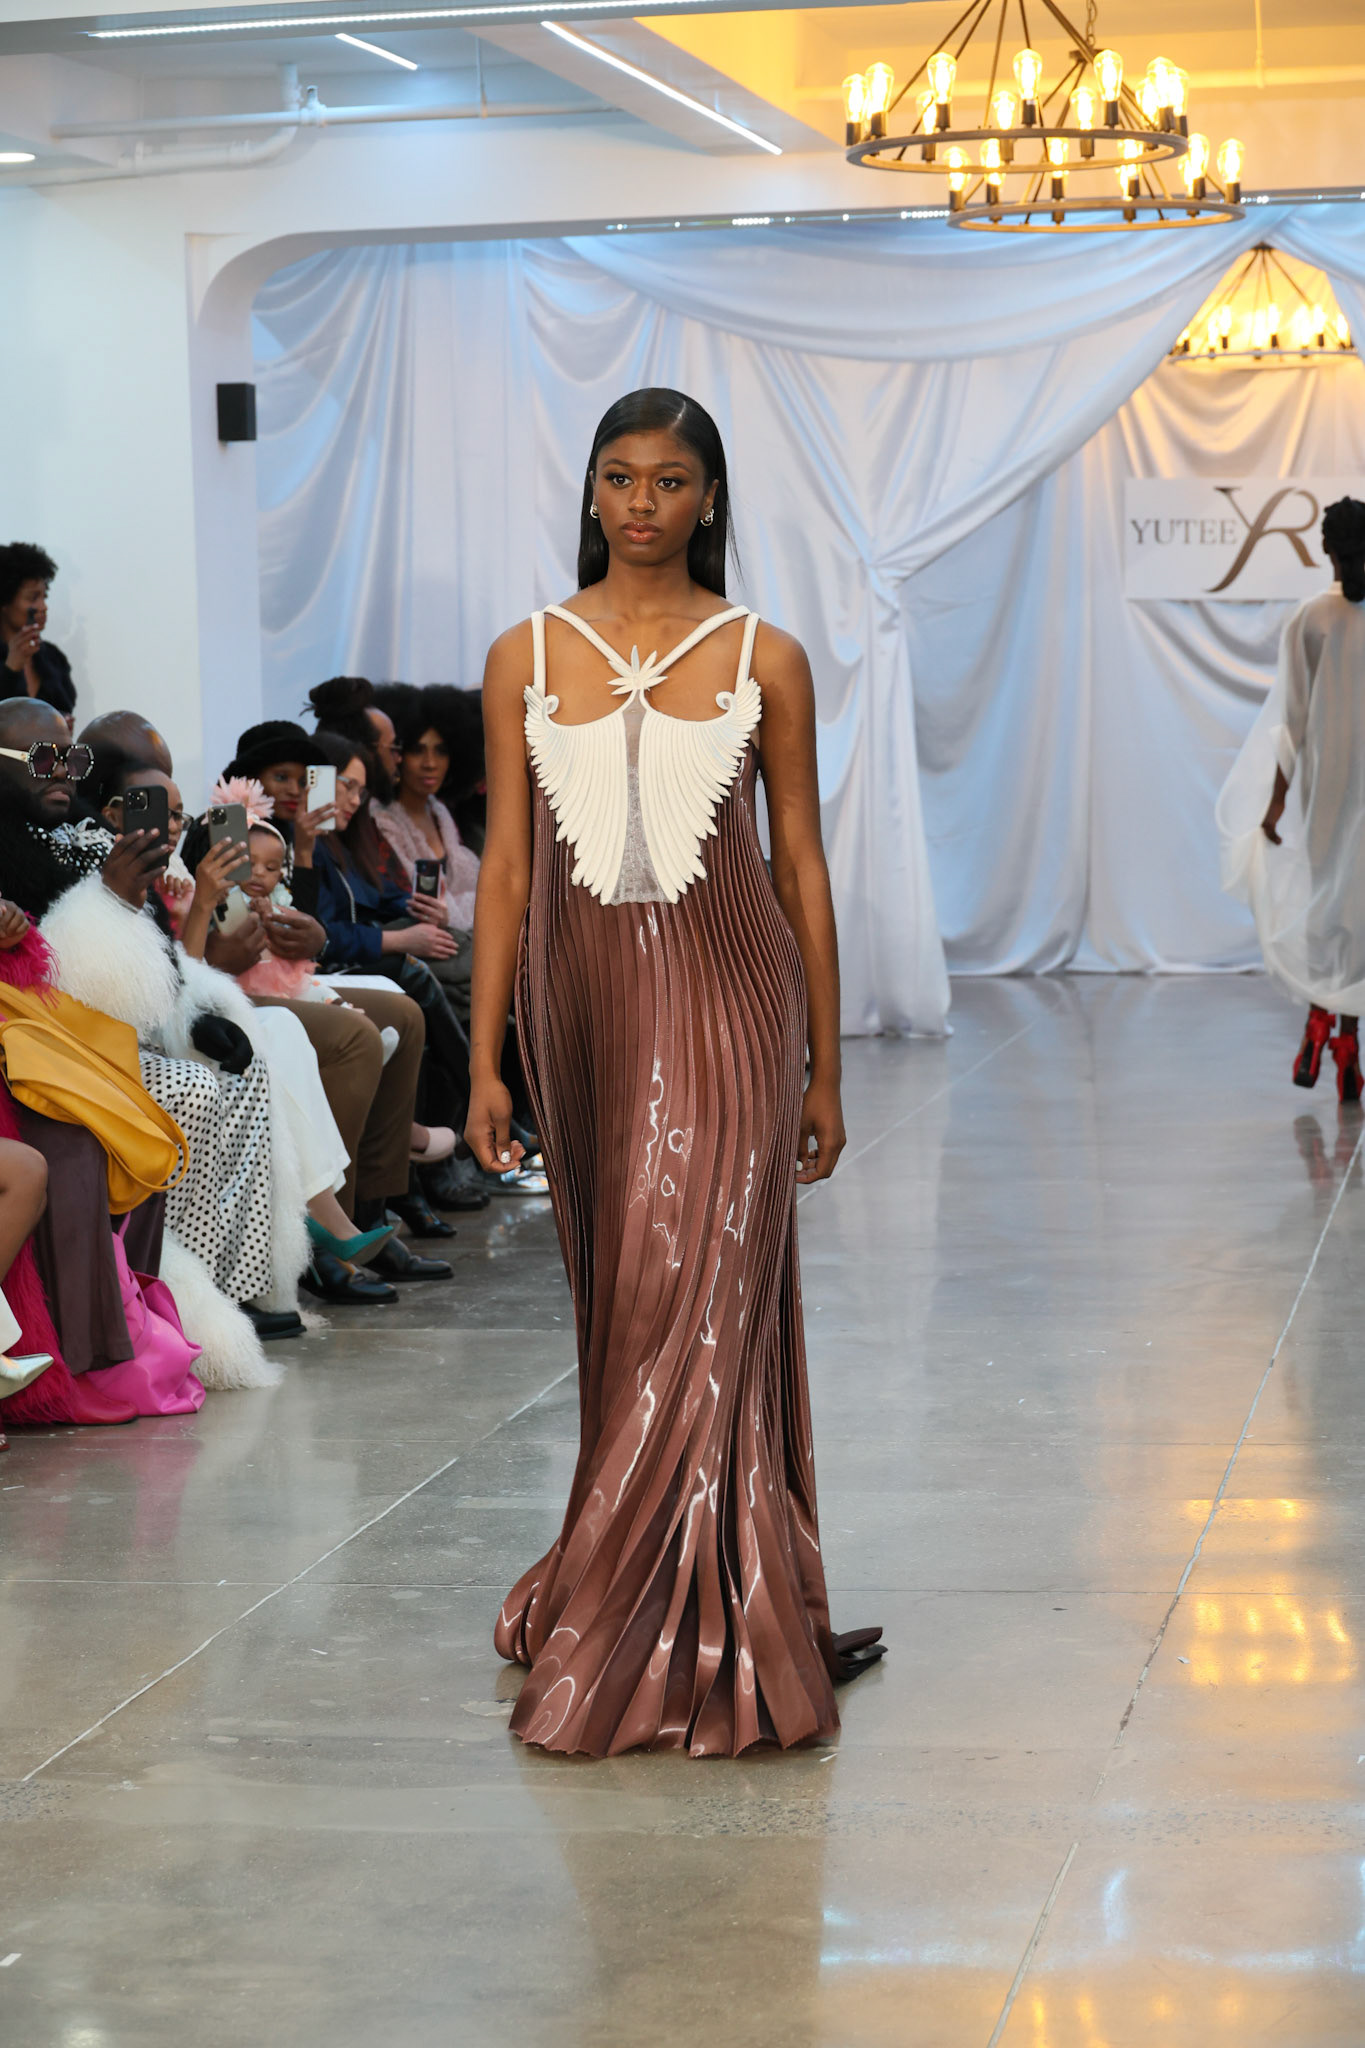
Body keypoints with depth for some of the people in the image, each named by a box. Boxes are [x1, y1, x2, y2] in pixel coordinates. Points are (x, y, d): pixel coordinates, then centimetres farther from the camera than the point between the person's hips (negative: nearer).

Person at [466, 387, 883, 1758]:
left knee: (697, 1311, -8)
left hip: (727, 1003, -2)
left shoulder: (765, 659, 1)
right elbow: (506, 863, 5)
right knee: (621, 1315, 9)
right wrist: (484, 1063, 0)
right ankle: (672, 1603, 22)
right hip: (583, 1005, 2)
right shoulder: (526, 656, 5)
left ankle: (614, 1652, -3)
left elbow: (801, 866, 4)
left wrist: (824, 1069, 4)